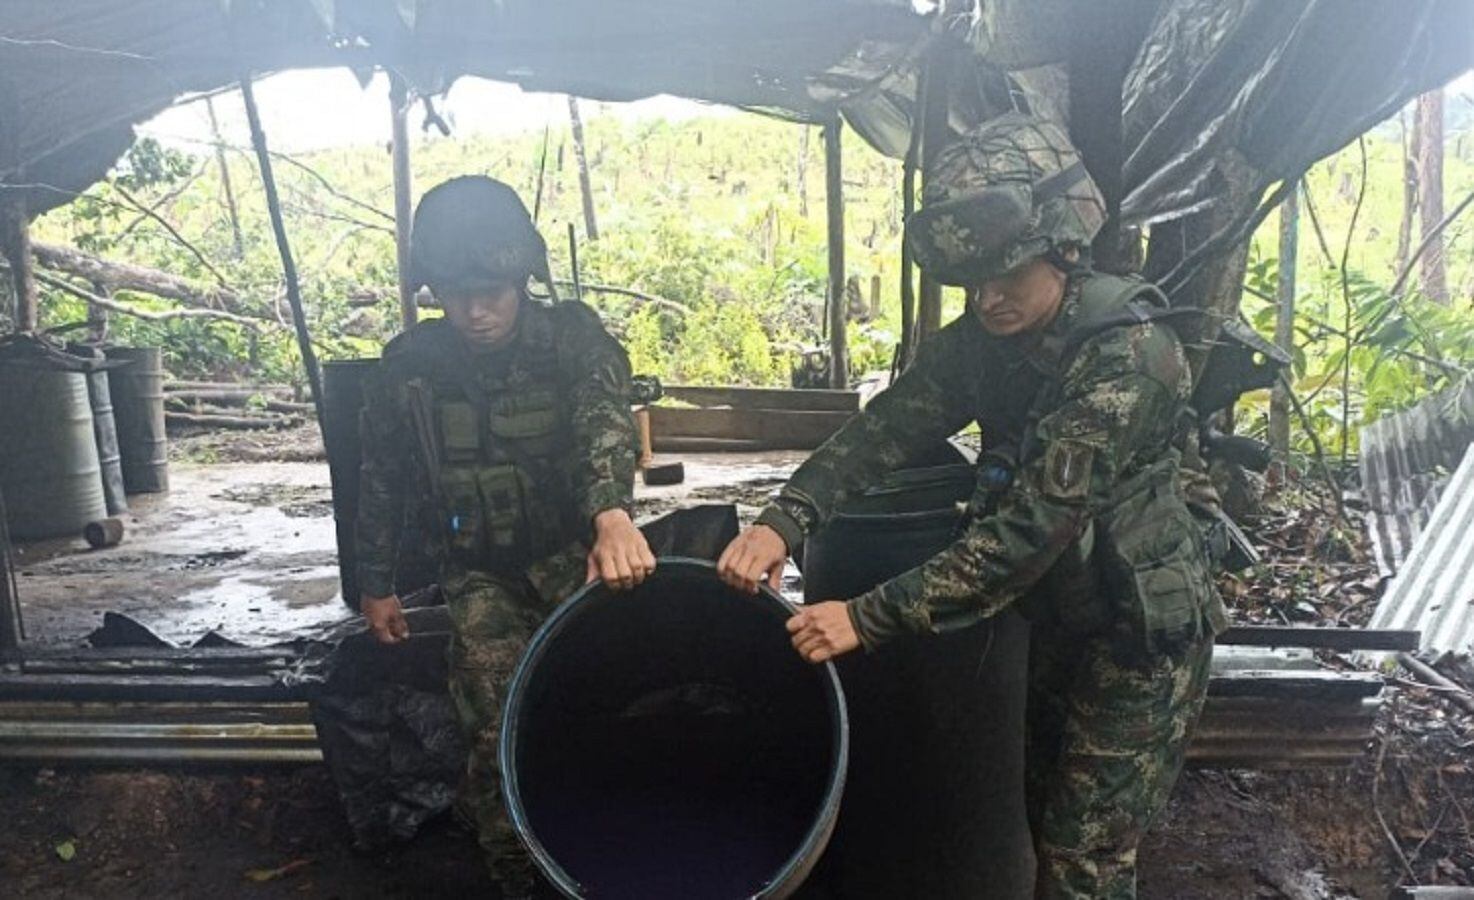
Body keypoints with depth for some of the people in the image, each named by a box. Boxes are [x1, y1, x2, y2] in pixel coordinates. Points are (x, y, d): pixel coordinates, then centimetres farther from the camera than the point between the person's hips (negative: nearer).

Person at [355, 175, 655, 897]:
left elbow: (603, 415, -30)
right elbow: (383, 479, 9)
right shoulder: (408, 364, -3)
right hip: (482, 573, 1)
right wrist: (376, 585, 14)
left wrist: (612, 515, -50)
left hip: (579, 553, -1)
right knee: (497, 736, -10)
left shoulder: (572, 335, -10)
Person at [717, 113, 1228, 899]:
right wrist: (785, 519, -31)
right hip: (1053, 617, 7)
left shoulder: (1128, 355, -28)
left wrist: (869, 619, -36)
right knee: (1021, 817, 20)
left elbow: (1029, 529, -34)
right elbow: (886, 427, -14)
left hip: (1142, 631, -6)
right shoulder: (982, 339, -6)